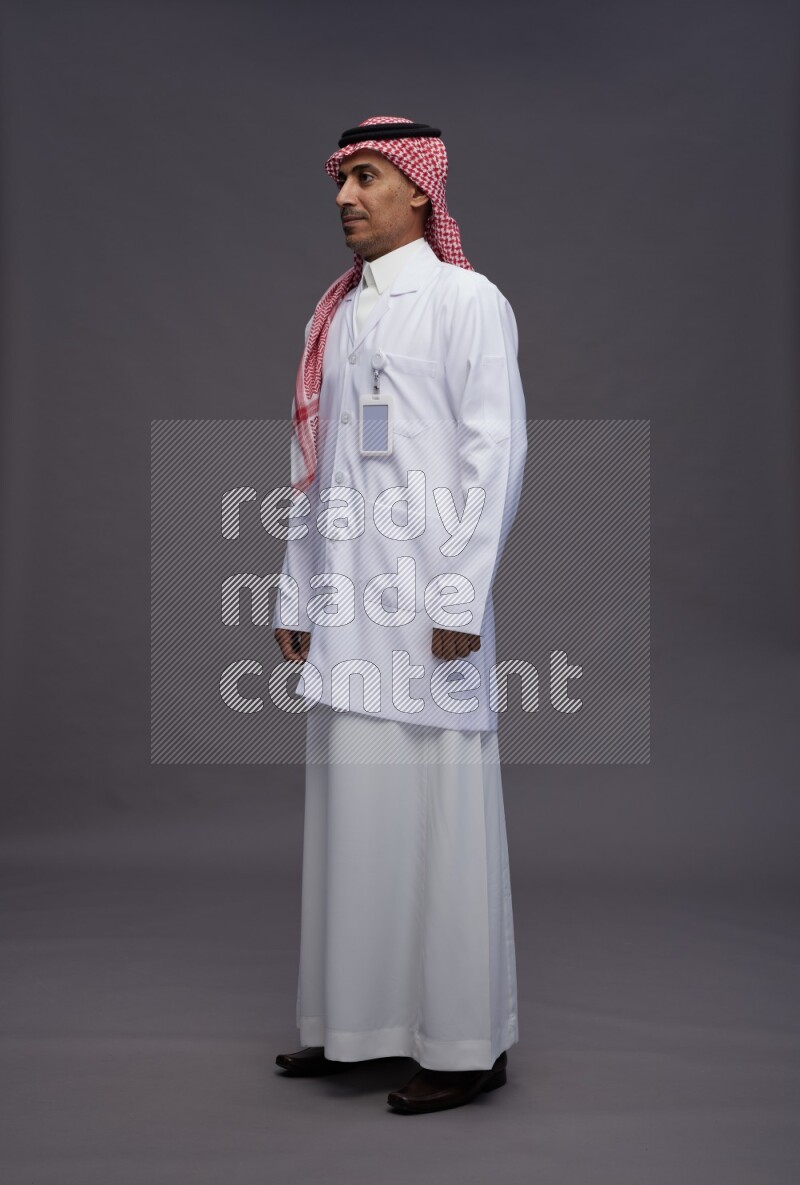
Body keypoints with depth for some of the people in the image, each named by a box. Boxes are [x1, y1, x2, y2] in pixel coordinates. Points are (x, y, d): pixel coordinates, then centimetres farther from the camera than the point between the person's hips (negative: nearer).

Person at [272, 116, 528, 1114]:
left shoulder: (467, 301, -1)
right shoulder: (333, 316, 18)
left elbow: (496, 452, -8)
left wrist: (460, 597, -14)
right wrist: (296, 594, 15)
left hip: (427, 601, -6)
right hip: (344, 604, 6)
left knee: (440, 812, -3)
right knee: (350, 804, 9)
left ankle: (466, 1042, 8)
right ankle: (358, 1020, 21)